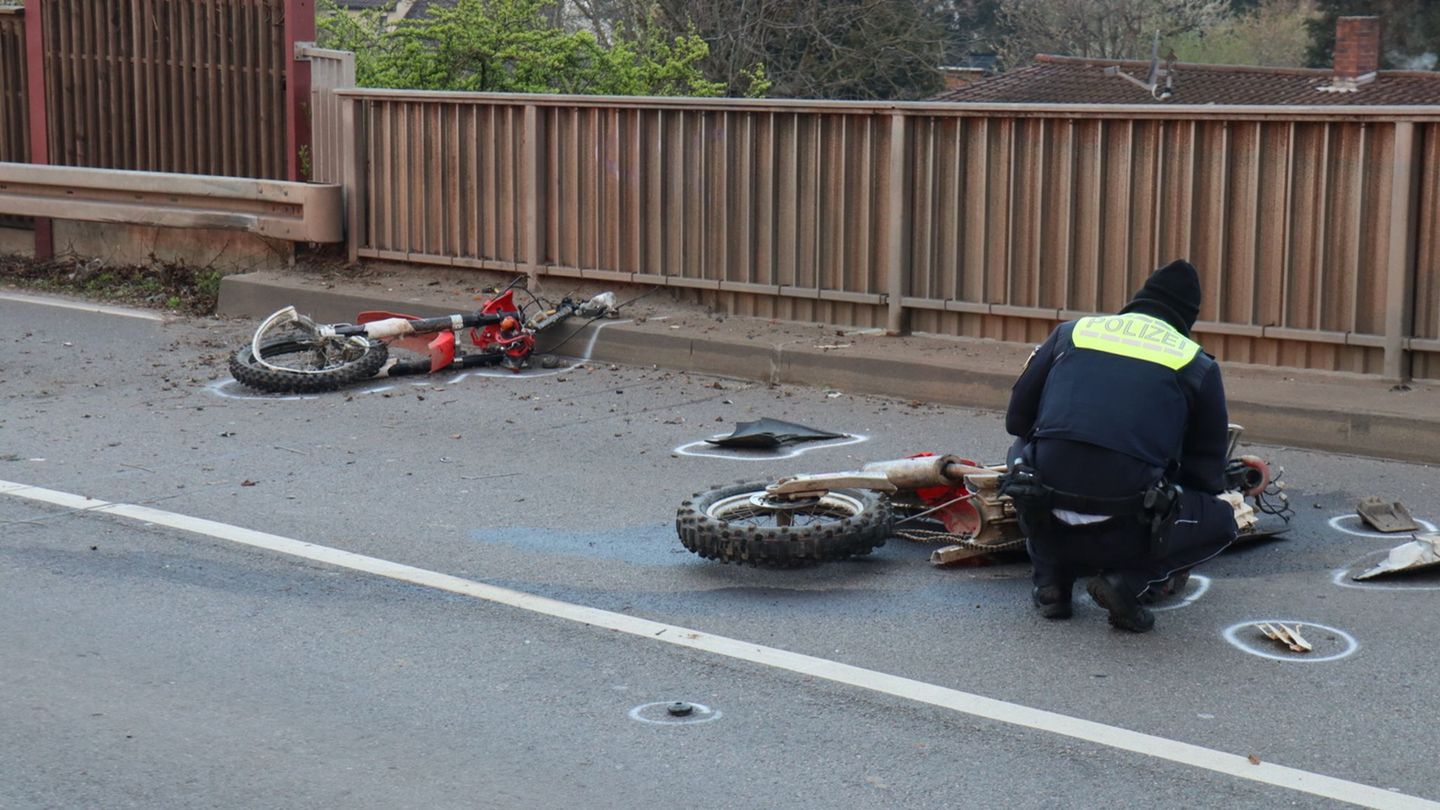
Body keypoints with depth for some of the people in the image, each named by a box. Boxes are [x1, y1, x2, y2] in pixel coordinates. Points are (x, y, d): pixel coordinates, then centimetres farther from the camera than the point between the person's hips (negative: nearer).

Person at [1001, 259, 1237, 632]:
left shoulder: (1071, 332, 17)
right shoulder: (1197, 365, 14)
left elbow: (1016, 419, 19)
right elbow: (1207, 470, 19)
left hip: (1047, 518, 2)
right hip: (1126, 529, -2)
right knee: (1220, 520, 25)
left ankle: (1051, 579, 18)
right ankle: (1129, 579, 1)